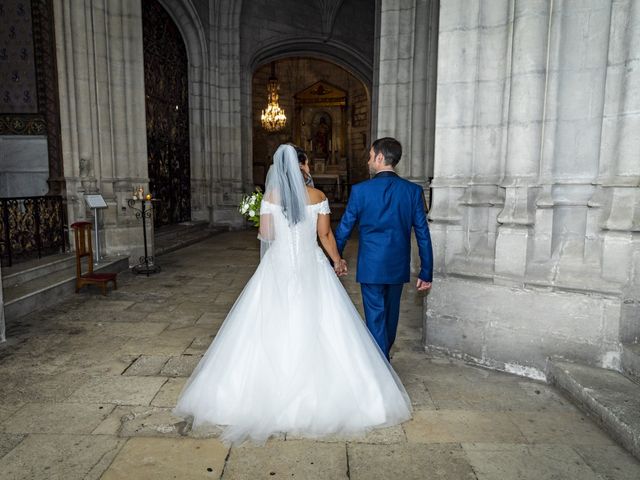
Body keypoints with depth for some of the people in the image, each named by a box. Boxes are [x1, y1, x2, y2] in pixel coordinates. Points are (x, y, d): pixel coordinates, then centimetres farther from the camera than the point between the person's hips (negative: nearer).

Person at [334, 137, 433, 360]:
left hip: (371, 267, -4)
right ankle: (384, 355, 46)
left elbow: (343, 230, -4)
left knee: (375, 319, 6)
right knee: (390, 315, 23)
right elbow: (423, 235, -3)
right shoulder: (413, 190, -3)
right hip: (398, 267, 4)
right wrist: (426, 272, 4)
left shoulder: (360, 190, -11)